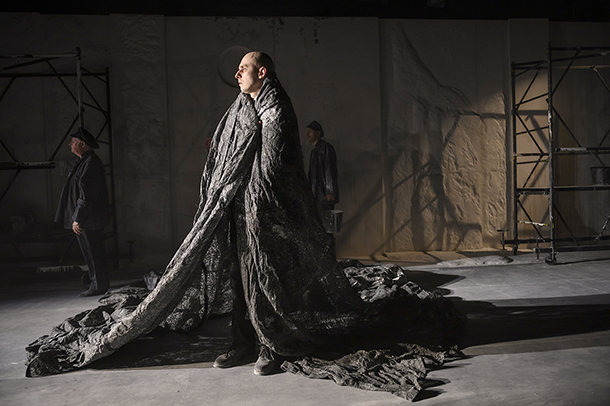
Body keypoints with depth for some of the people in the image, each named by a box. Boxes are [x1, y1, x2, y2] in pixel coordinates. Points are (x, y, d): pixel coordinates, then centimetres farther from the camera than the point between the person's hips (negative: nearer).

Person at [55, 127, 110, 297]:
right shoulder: (83, 162, 16)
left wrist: (77, 219, -20)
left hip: (90, 219, -11)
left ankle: (99, 286, 7)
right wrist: (76, 218, 19)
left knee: (94, 252, -2)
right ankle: (97, 284, 24)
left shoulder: (90, 163, -17)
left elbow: (87, 195, -21)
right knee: (90, 252, 15)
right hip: (83, 219, 11)